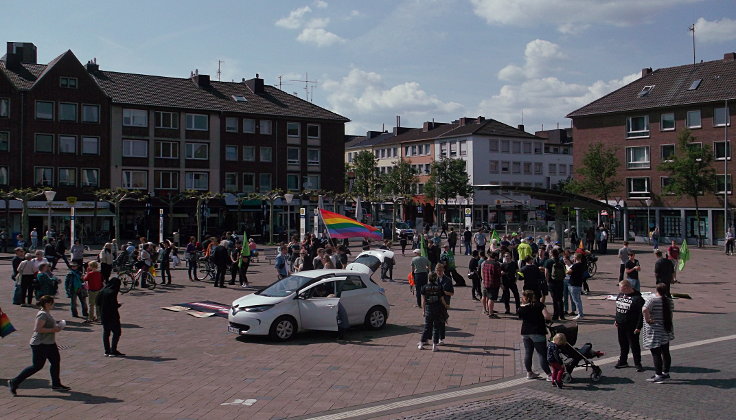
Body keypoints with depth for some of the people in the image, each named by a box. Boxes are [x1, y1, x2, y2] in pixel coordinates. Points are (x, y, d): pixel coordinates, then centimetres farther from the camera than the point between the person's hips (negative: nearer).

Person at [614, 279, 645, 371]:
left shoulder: (637, 298, -17)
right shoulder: (620, 294, 6)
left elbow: (641, 314, -16)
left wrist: (638, 327, -18)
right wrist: (616, 320, 19)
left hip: (632, 327, -7)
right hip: (621, 325, 7)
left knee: (634, 345, 1)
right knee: (623, 344, 16)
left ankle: (638, 364, 12)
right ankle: (623, 361, 28)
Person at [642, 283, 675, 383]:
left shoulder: (652, 301, -17)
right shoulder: (669, 301, 5)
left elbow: (644, 309, -34)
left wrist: (648, 319, -20)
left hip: (655, 332, -7)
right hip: (666, 331, 7)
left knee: (656, 354, -2)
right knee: (665, 353, 16)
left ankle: (658, 375, -1)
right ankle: (666, 373, 26)